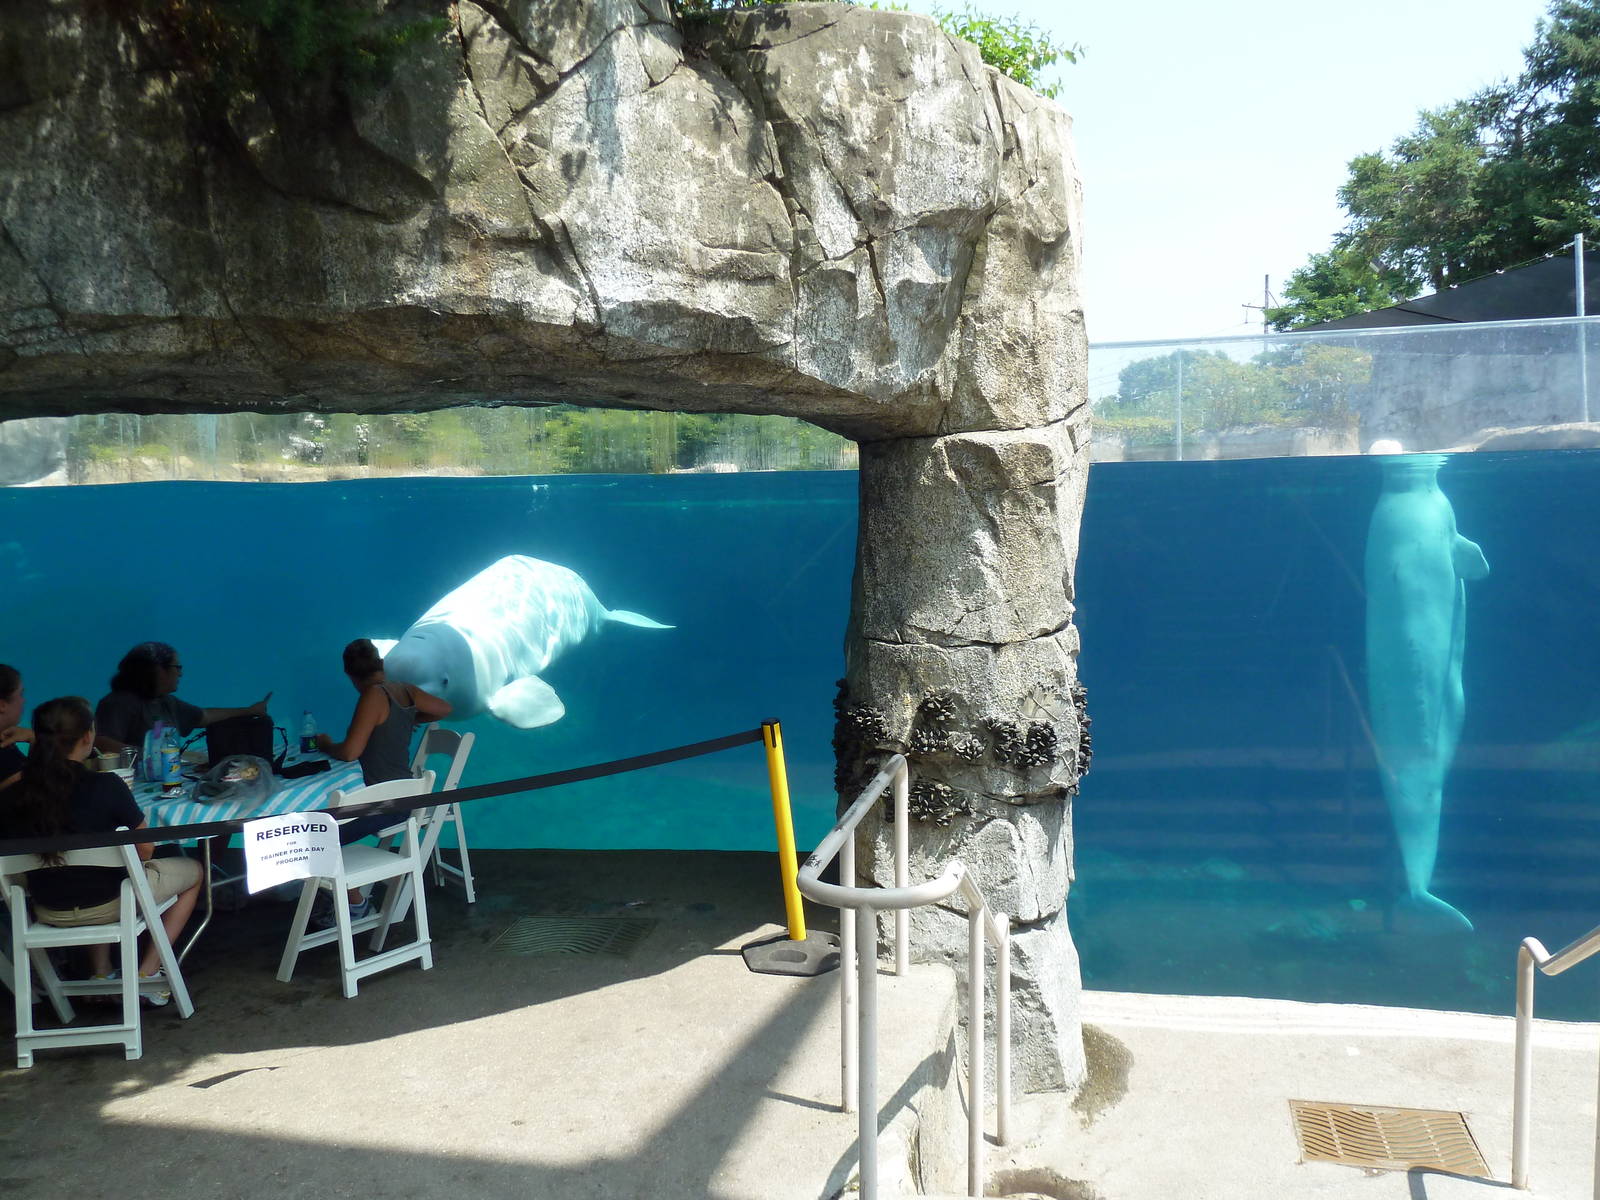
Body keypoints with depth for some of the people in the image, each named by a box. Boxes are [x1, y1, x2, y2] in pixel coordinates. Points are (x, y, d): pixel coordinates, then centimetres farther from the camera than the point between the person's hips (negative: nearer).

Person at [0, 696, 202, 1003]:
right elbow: (145, 851, -12)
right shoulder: (106, 786, -22)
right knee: (192, 871, 20)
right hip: (107, 905, -5)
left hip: (48, 911, 5)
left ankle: (102, 973, 29)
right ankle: (148, 972, 14)